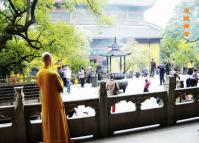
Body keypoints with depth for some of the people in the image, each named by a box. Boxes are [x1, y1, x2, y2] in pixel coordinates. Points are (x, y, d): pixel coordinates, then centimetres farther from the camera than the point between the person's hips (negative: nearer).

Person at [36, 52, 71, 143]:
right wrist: (60, 80, 3)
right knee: (58, 122, 10)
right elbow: (61, 88, -13)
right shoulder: (54, 74, -23)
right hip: (55, 102, -5)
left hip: (45, 102, 6)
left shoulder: (39, 74, -4)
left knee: (47, 123, 19)